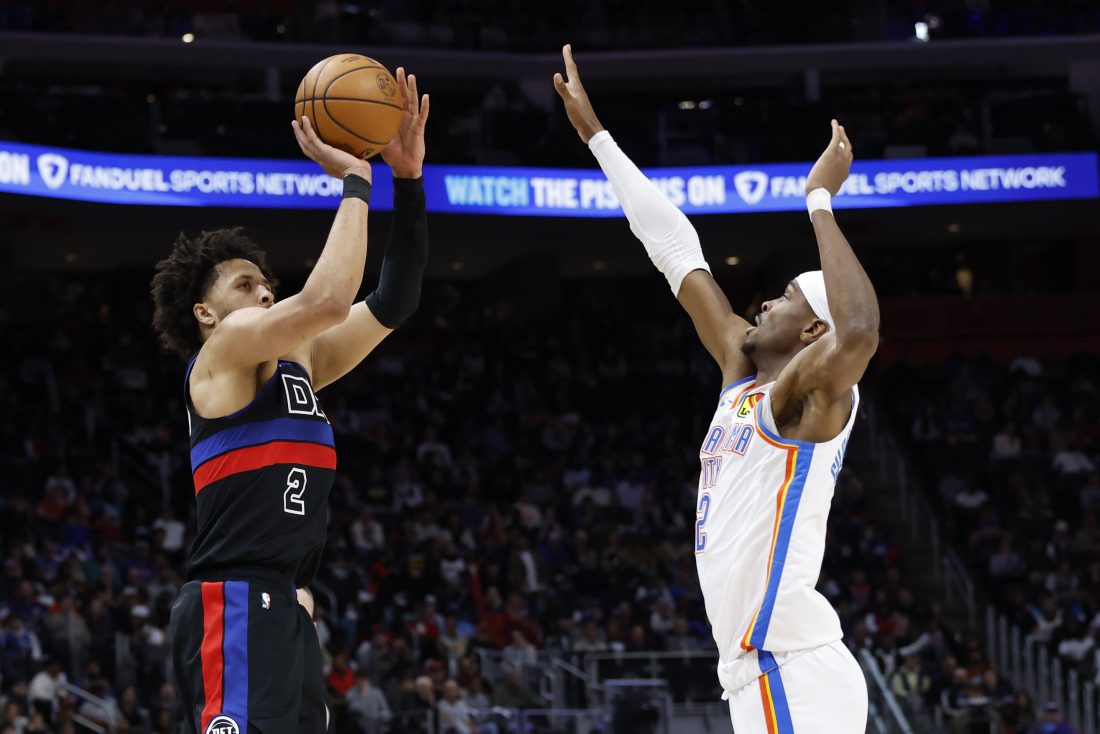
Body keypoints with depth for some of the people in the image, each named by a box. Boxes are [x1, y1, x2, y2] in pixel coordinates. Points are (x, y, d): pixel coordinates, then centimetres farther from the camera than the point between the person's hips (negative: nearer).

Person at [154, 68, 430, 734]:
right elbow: (327, 301, -19)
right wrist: (354, 181, -8)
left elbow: (391, 304, 21)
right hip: (235, 605, -10)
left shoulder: (295, 363, 23)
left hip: (284, 610, 10)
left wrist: (409, 178, 12)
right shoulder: (226, 348, -2)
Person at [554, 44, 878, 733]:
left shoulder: (810, 394, -8)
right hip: (764, 676, 9)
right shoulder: (745, 374, 15)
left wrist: (821, 202, -24)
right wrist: (594, 133, 24)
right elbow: (675, 248, 19)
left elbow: (857, 333, -34)